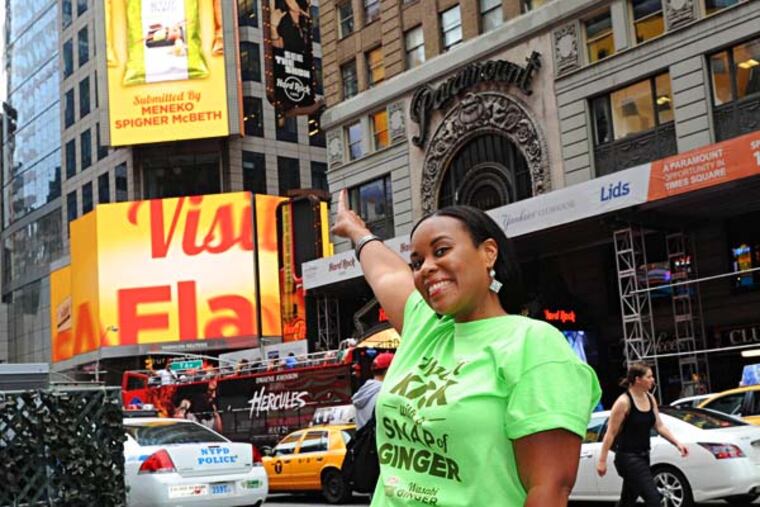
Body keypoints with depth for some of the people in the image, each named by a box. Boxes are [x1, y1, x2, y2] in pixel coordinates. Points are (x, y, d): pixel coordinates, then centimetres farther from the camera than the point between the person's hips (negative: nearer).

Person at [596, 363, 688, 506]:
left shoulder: (650, 399, 7)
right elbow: (611, 433, -14)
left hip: (643, 456, 8)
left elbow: (659, 426, 13)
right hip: (628, 457, -8)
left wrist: (677, 443, 1)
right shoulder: (623, 402, -16)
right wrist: (602, 460, -14)